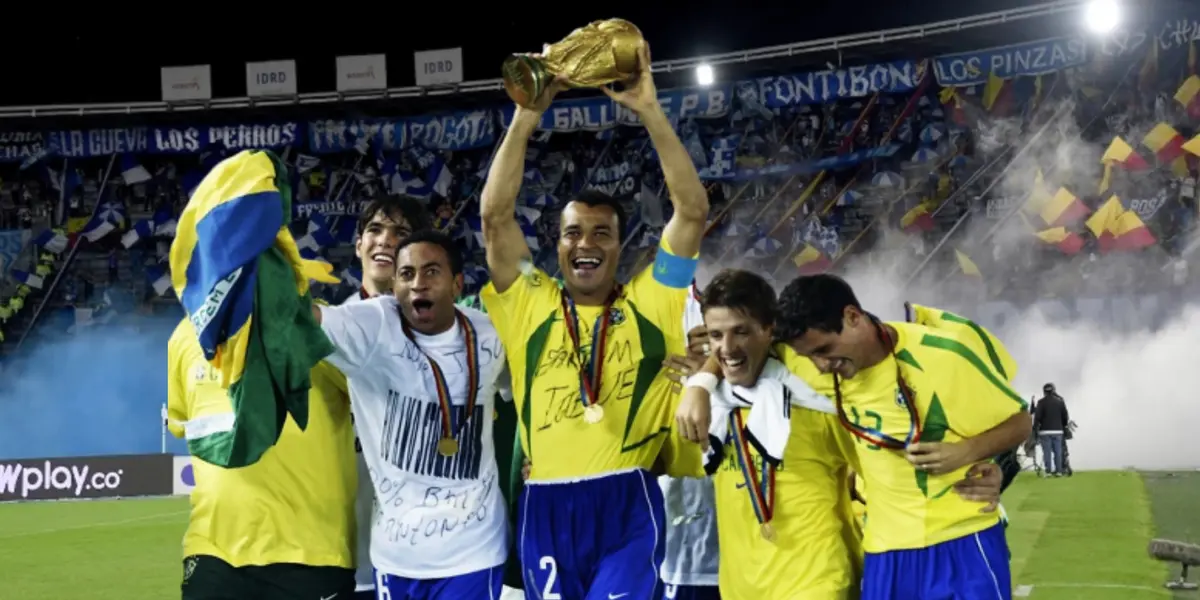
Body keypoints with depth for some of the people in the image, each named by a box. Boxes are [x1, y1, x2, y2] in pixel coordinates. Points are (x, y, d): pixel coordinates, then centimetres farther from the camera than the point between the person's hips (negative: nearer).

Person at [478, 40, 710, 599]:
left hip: (627, 505, -2)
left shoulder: (650, 302, 8)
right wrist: (527, 114, -5)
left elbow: (693, 209, 0)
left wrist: (648, 109, -5)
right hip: (547, 508, 2)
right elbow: (495, 216, 1)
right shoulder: (531, 304, 10)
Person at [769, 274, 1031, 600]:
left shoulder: (942, 354, -15)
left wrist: (964, 452, -21)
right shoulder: (832, 373, 3)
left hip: (962, 543, -5)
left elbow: (1019, 423, -6)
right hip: (885, 551, 5)